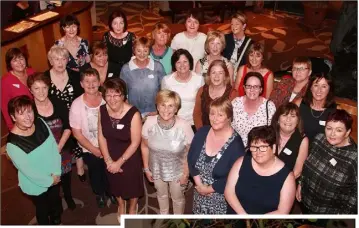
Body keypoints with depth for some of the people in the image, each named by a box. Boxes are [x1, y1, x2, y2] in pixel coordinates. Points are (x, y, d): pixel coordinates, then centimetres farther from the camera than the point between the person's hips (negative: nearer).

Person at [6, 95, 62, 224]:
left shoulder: (40, 123, -15)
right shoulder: (13, 143, -29)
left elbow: (54, 147, -9)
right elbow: (28, 170, -23)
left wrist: (56, 173, -15)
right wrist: (49, 181, -14)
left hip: (55, 178, 5)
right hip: (36, 186, -5)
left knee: (56, 202, 30)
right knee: (43, 209, 22)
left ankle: (57, 221, 60)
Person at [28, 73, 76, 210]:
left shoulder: (58, 103, -10)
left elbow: (68, 127, -5)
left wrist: (59, 147, -15)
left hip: (63, 150, 2)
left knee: (65, 175, 22)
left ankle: (68, 197, 51)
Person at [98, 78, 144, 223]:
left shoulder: (133, 114, -28)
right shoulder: (102, 110, -13)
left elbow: (135, 143, -21)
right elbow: (101, 137, -6)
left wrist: (119, 162, -16)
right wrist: (108, 160, -10)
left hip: (130, 159, -4)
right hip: (110, 158, 4)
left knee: (132, 184, 19)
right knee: (115, 184, 27)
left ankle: (133, 207, 53)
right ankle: (121, 205, 59)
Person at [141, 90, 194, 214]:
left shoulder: (184, 126, -30)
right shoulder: (149, 122, -24)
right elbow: (144, 146, -7)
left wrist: (186, 173, -9)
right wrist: (146, 168, -1)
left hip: (177, 170, -2)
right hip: (157, 168, 2)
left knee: (177, 197, 23)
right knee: (161, 194, 30)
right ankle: (163, 215, 61)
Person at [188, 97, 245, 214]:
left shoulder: (236, 144, -20)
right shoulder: (202, 132, -5)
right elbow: (190, 159, -2)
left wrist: (208, 189, -15)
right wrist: (199, 184, -11)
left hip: (221, 198, -4)